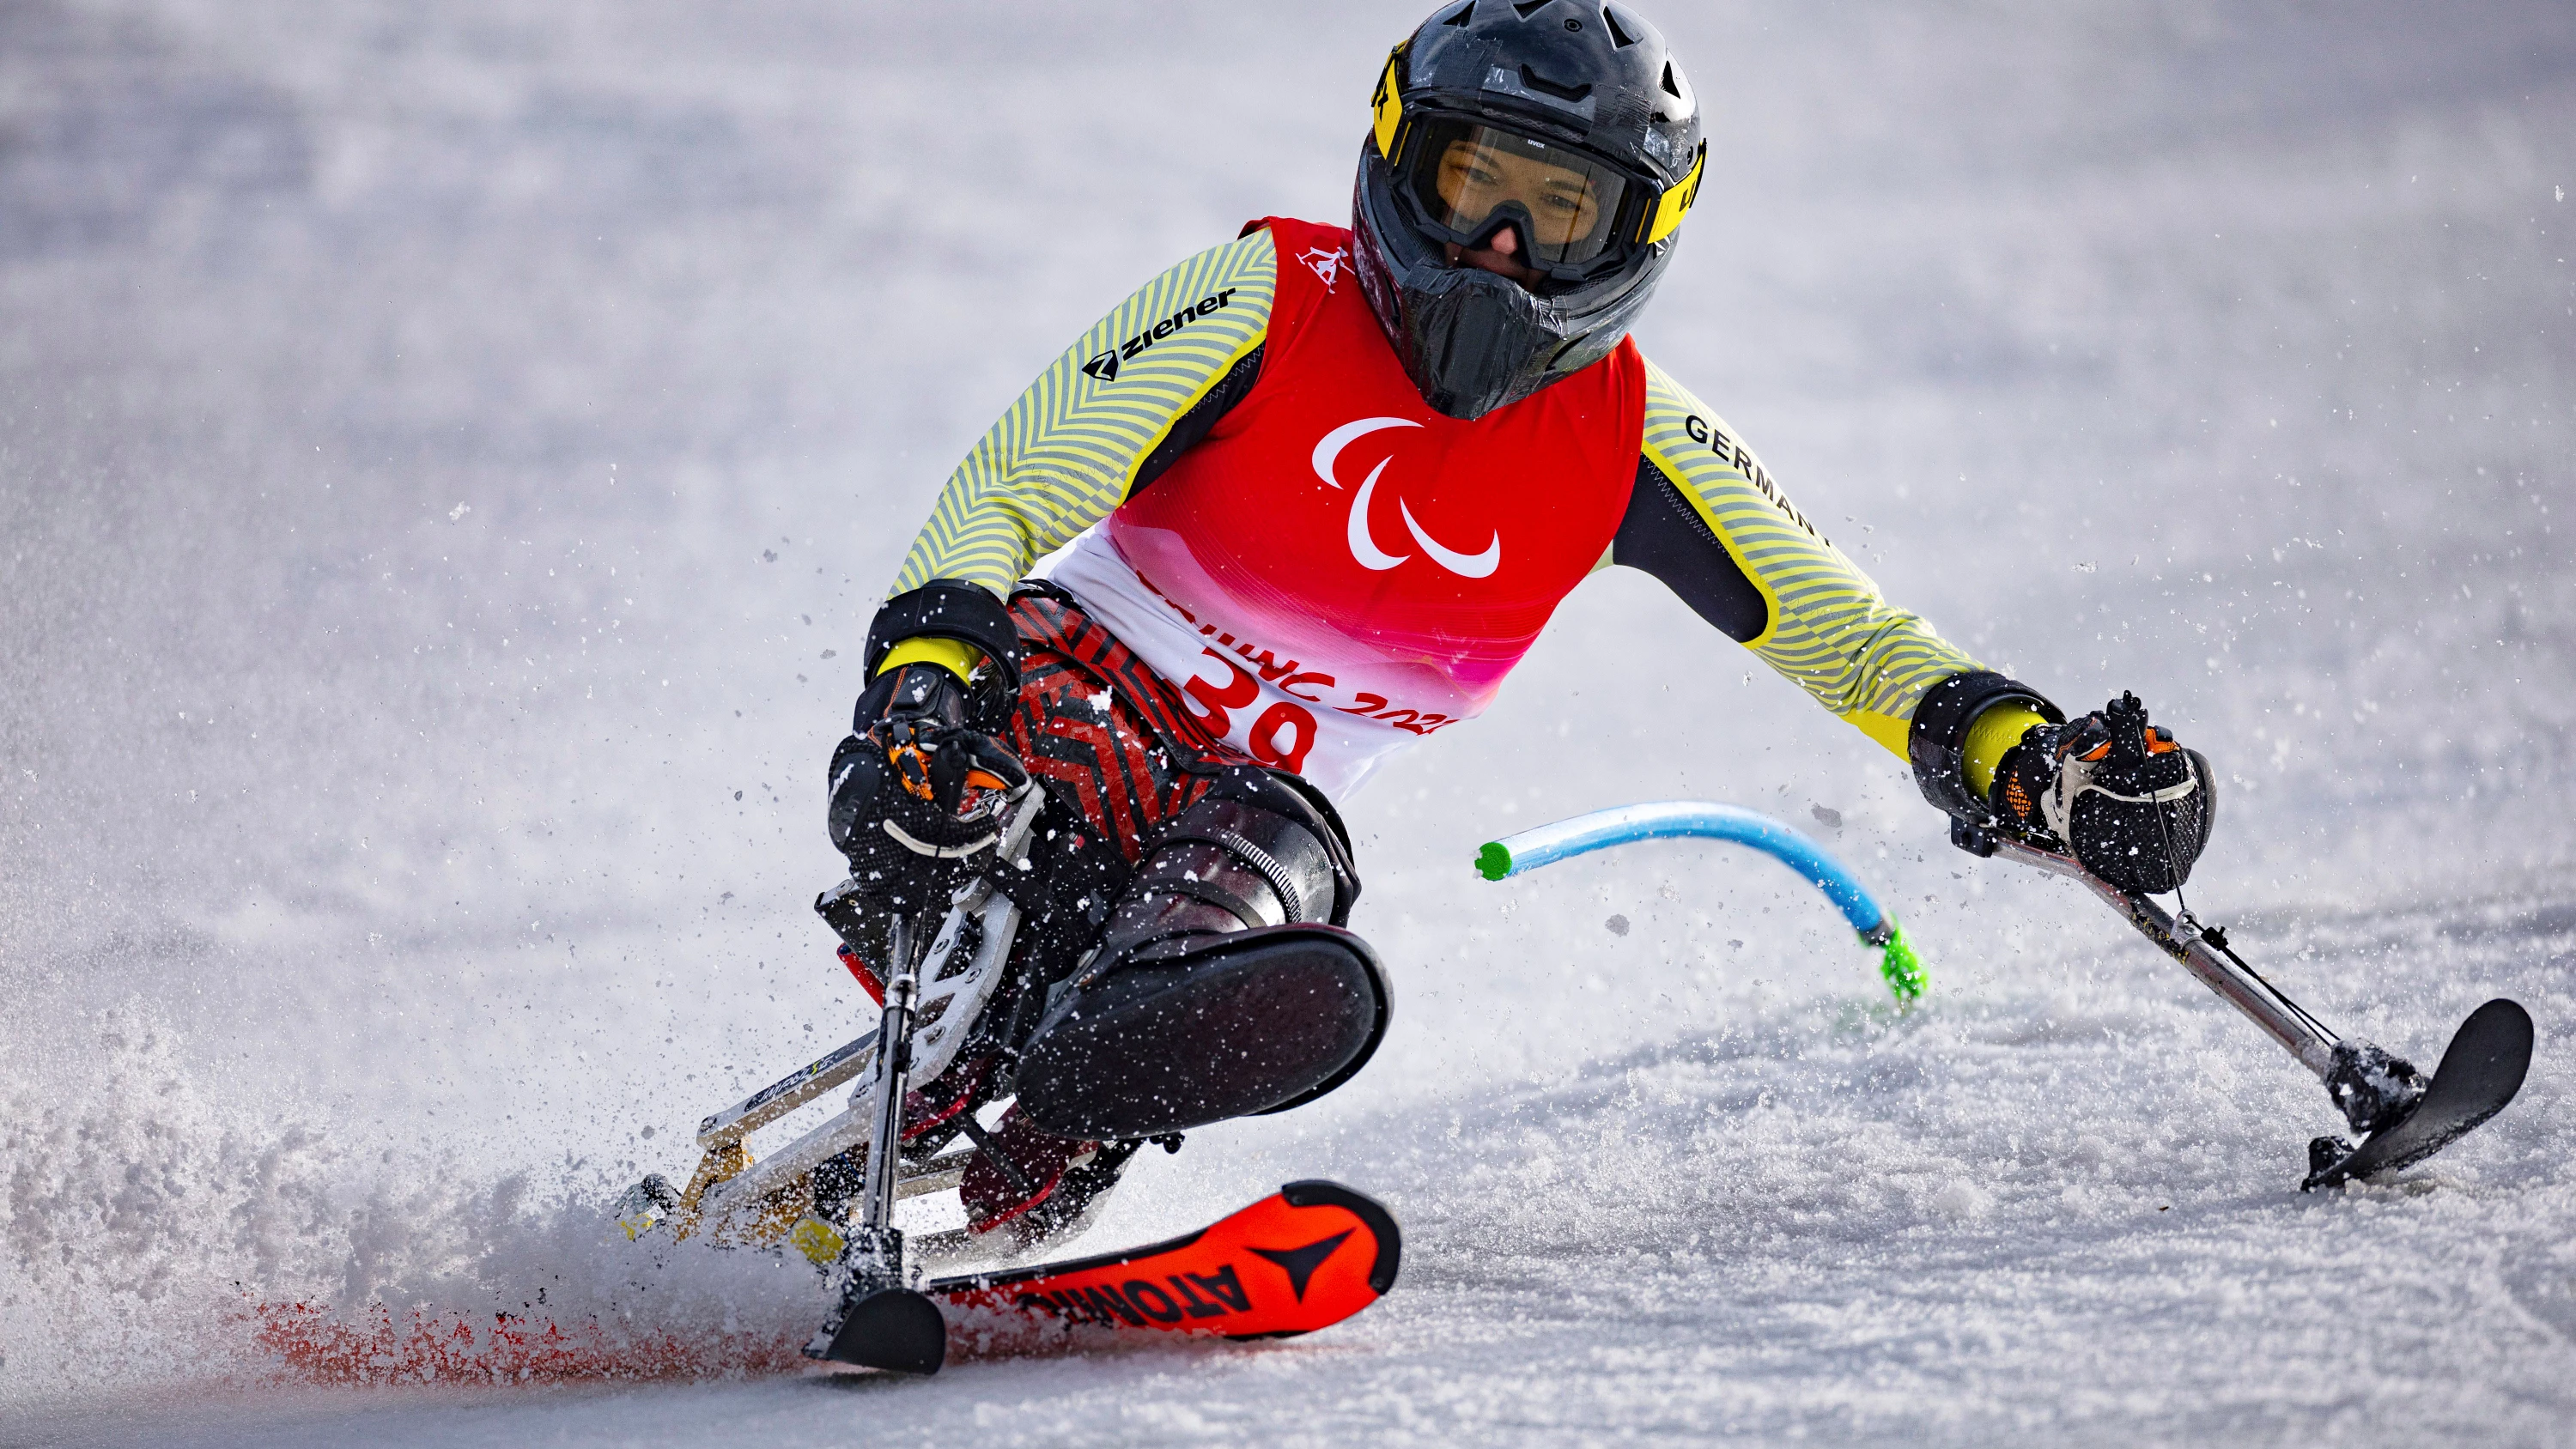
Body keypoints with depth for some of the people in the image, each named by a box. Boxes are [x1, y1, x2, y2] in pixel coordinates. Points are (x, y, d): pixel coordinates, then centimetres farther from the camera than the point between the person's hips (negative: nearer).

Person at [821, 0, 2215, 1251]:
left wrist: (2019, 755, -18)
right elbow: (1002, 493, -16)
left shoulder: (1623, 440, -2)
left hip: (1259, 803, 3)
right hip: (1072, 689, -3)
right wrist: (917, 692, -34)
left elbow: (1842, 633, 0)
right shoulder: (1274, 298, -12)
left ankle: (1013, 1201, -38)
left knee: (1310, 997, -36)